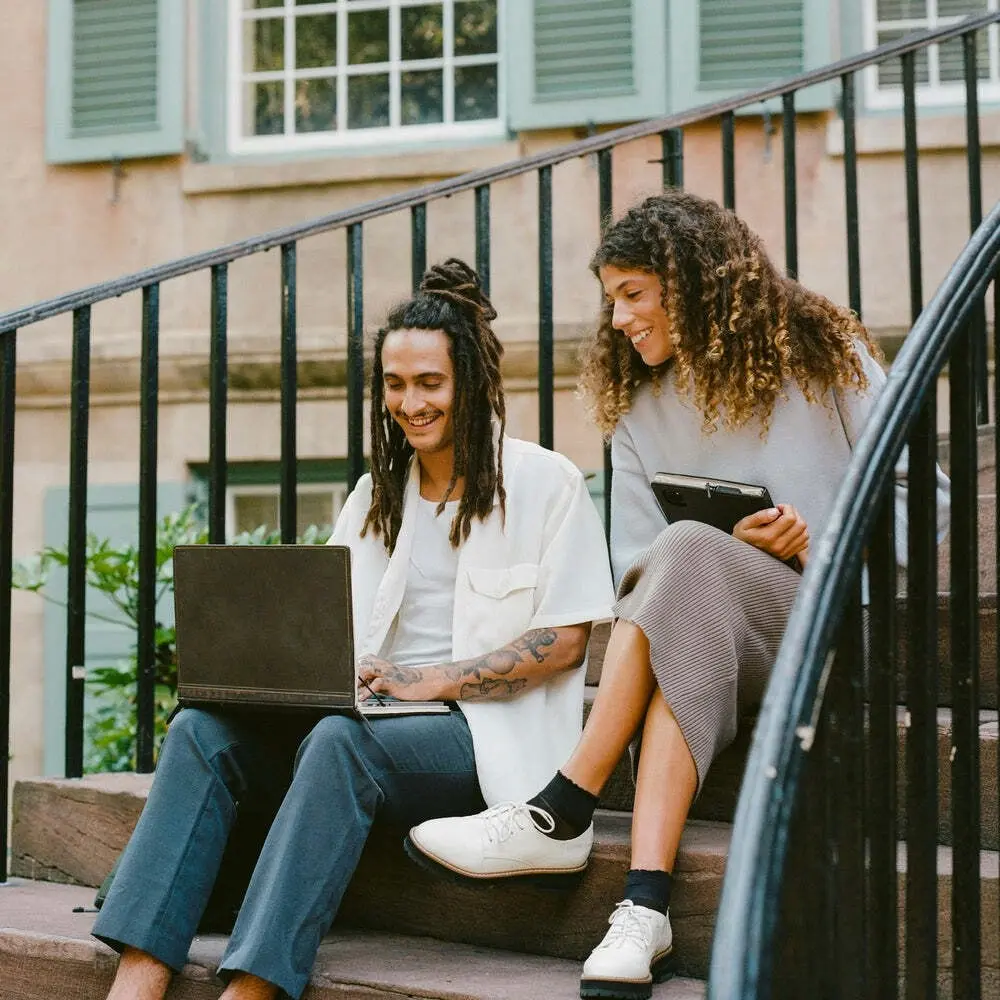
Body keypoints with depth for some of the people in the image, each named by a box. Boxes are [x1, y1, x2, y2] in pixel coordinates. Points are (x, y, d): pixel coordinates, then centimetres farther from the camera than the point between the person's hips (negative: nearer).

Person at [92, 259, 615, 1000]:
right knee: (203, 729, -20)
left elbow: (565, 641, -5)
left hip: (485, 731, -6)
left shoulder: (545, 482, 2)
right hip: (374, 713, 6)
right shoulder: (377, 494, 20)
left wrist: (435, 680, -14)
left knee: (340, 741, -36)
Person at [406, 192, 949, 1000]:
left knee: (686, 554, -32)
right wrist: (738, 551, -12)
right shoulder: (640, 410, 14)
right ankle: (645, 909, -46)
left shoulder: (825, 356, 4)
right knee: (679, 643, -35)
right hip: (707, 637, 3)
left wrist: (824, 544, -13)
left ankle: (560, 815, -34)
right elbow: (636, 570, 7)